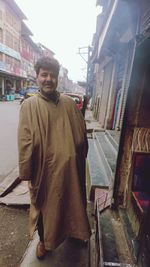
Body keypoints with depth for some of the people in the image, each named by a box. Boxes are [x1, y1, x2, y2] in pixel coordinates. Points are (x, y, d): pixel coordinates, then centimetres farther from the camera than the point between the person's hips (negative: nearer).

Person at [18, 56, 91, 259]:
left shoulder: (69, 103, 0)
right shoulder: (29, 105, -9)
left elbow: (82, 134, 6)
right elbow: (25, 143, -11)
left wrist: (80, 161, 9)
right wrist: (27, 174, -9)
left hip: (70, 168, 3)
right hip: (45, 169, -3)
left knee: (71, 202, 23)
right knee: (44, 206, 19)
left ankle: (71, 232, 54)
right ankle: (43, 240, 48)